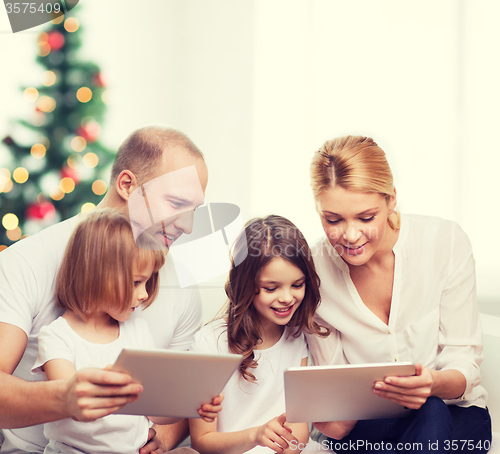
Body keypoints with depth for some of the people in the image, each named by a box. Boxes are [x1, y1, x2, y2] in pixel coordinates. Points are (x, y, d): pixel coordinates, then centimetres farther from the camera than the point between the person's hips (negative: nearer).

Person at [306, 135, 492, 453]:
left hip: (455, 415, 0)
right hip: (368, 424, 0)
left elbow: (465, 362, -10)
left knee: (431, 413, -35)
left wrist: (434, 383, -35)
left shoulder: (445, 242, -13)